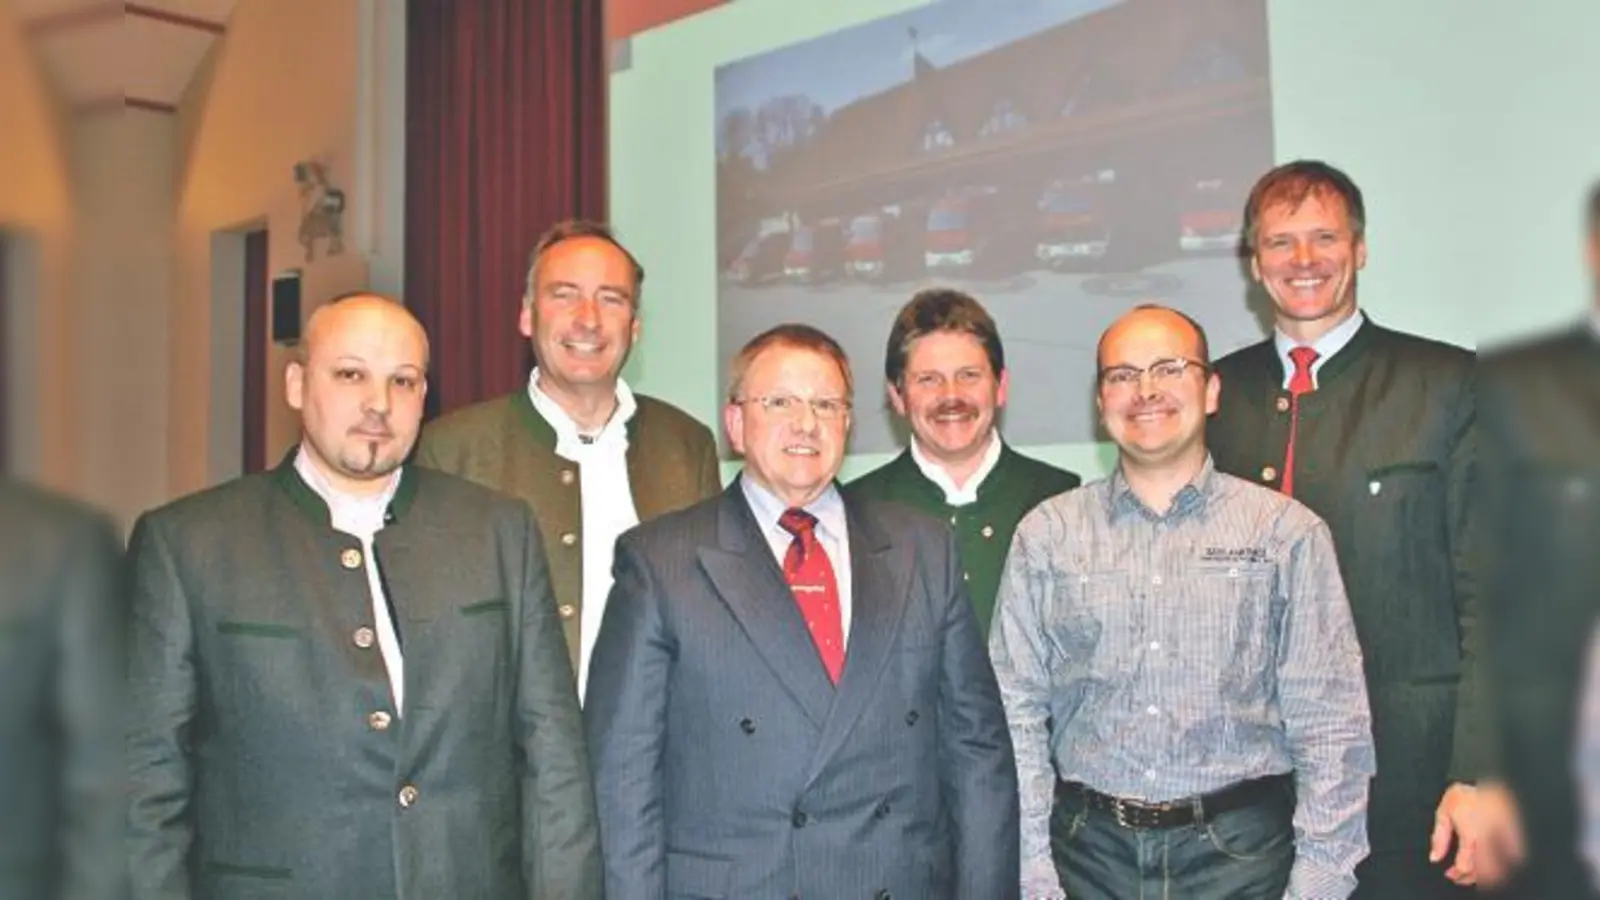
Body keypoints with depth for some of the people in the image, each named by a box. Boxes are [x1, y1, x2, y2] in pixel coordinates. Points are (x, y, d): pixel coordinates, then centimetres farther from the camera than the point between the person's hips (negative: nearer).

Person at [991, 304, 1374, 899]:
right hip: (1089, 852, 1)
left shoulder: (1287, 531, 0)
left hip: (1241, 852, 0)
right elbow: (1015, 712, 0)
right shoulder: (1046, 534, 2)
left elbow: (1331, 723, -2)